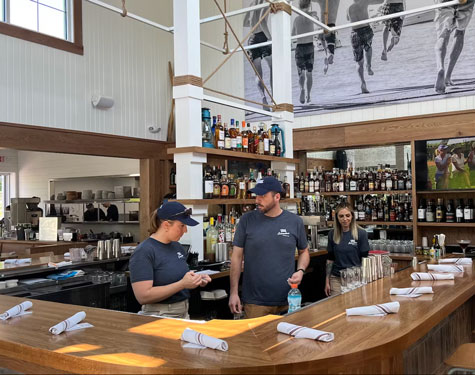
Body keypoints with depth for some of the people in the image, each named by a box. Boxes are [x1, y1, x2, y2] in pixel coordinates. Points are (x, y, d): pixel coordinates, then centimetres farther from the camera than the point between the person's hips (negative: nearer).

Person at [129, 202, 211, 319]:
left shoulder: (177, 247, 7)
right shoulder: (144, 252, -14)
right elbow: (143, 296, -21)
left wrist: (196, 280, 0)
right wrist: (182, 284, -24)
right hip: (158, 318, -7)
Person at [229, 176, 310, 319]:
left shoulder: (295, 222, 1)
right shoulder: (247, 220, -3)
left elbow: (304, 252, 14)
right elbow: (237, 256, 0)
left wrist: (300, 271, -7)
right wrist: (233, 292, -2)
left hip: (287, 300, 1)